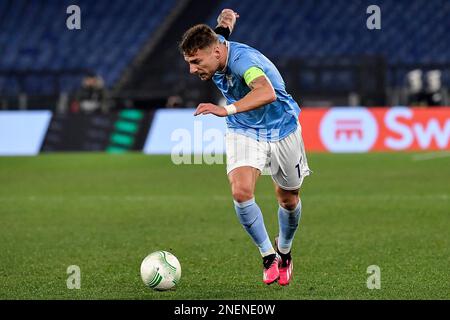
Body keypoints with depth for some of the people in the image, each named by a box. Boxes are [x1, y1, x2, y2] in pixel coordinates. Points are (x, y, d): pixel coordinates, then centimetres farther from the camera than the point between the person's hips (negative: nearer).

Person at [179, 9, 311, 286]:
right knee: (241, 192, -20)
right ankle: (268, 255, -3)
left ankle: (284, 253, 40)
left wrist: (227, 109, -66)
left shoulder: (243, 60, -36)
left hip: (281, 130, -4)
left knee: (288, 200, 11)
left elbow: (267, 93, -59)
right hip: (243, 132, 4)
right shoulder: (214, 45, -13)